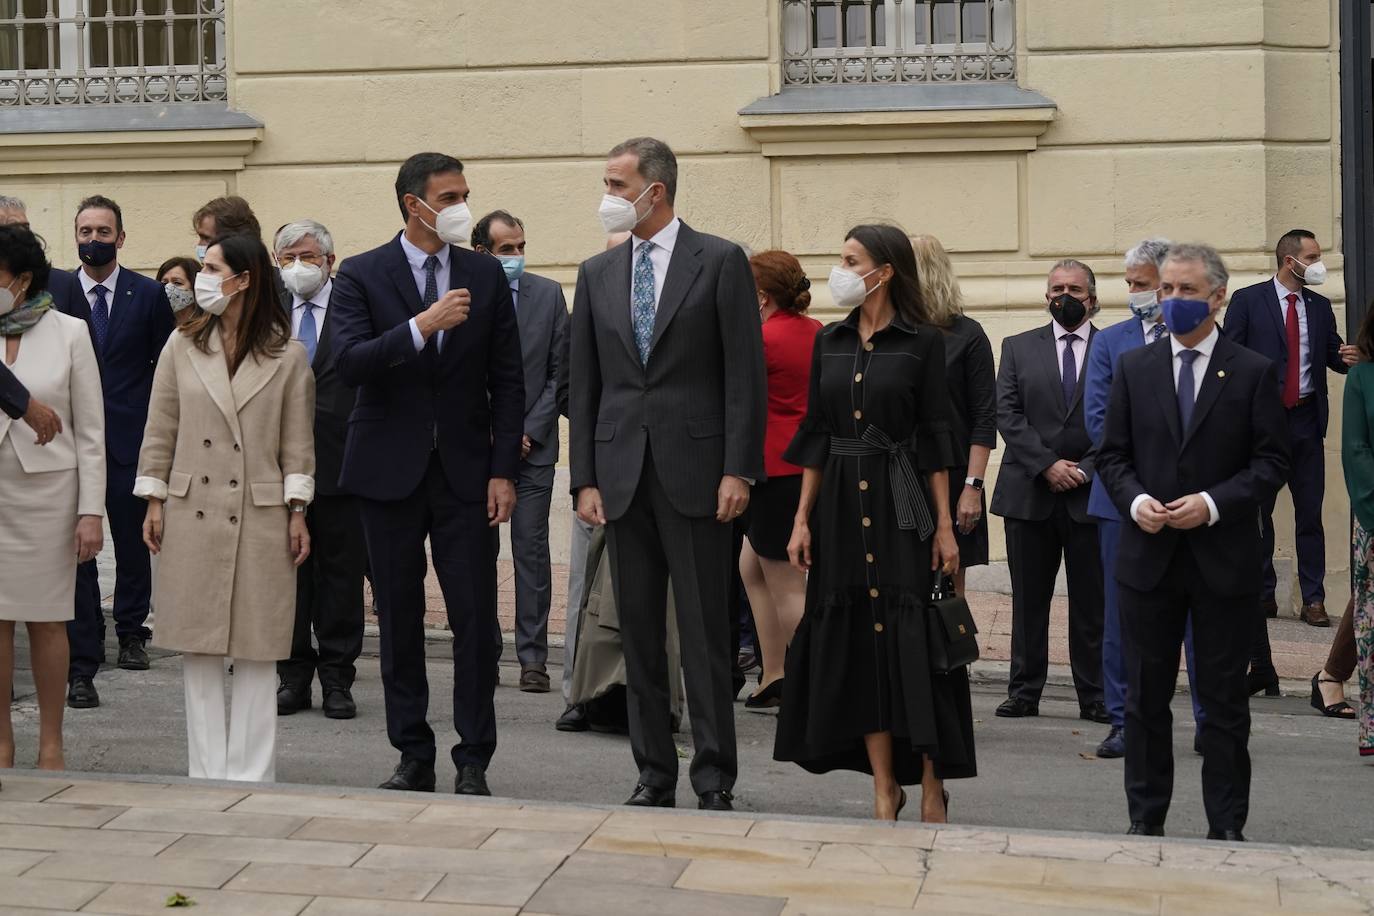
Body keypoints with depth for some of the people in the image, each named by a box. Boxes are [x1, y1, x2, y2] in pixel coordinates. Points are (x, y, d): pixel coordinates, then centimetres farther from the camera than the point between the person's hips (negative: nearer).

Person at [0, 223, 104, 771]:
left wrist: (91, 511, -6)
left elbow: (90, 431, -1)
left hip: (46, 490, -1)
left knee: (45, 619, 5)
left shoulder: (69, 333, -1)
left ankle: (51, 745, 15)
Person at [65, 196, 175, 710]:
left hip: (131, 437, 0)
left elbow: (165, 366, 6)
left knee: (133, 541, 12)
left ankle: (131, 631, 32)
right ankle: (82, 662, -2)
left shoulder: (148, 295, 2)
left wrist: (156, 427, 1)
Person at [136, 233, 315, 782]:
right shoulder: (182, 349, 7)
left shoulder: (287, 356, 1)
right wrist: (153, 501, 4)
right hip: (192, 512, 2)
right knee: (197, 646, 4)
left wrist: (297, 512, -2)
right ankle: (207, 772, 12)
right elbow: (160, 432, 9)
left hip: (260, 516, -2)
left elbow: (297, 442, 2)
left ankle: (251, 774, 9)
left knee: (257, 649, 2)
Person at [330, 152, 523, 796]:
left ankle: (473, 761, 7)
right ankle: (413, 755, 18)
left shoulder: (485, 275, 6)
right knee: (399, 620, 7)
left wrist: (503, 470, -2)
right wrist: (421, 326, -25)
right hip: (390, 470, -1)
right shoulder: (362, 274, 0)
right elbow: (349, 363, -14)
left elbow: (507, 380, 5)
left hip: (465, 471, 1)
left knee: (476, 618, -2)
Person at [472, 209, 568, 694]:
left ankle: (533, 658, 3)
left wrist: (529, 431, -4)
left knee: (532, 551, -1)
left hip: (532, 444, 0)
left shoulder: (548, 293, 5)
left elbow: (560, 371, 4)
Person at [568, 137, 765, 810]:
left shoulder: (720, 262, 0)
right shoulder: (597, 274, 12)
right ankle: (654, 773, 16)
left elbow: (745, 372, -4)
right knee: (638, 633, 8)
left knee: (705, 631, -2)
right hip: (622, 473, 4)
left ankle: (714, 779, 5)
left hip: (695, 471, -4)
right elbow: (583, 385, 12)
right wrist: (585, 478, 5)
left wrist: (739, 470, -11)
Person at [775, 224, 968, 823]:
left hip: (902, 504, -4)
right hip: (841, 504, 4)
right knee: (858, 640, 4)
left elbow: (935, 438, -4)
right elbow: (815, 434, 11)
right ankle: (884, 784, 13)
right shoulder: (830, 342, 10)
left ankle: (932, 784, 5)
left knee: (913, 639, -5)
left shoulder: (922, 342, -3)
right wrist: (803, 518, 6)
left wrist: (944, 525, -8)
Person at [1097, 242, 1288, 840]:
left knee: (1224, 698, 5)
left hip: (1223, 559, -2)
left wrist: (1214, 503, -16)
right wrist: (1135, 500, -11)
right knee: (1145, 695, 8)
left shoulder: (1253, 372, 0)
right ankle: (1145, 819, 18)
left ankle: (1226, 826, 14)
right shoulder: (1133, 368, 7)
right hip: (1149, 554, 2)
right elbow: (1112, 455, 8)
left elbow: (1271, 462, -3)